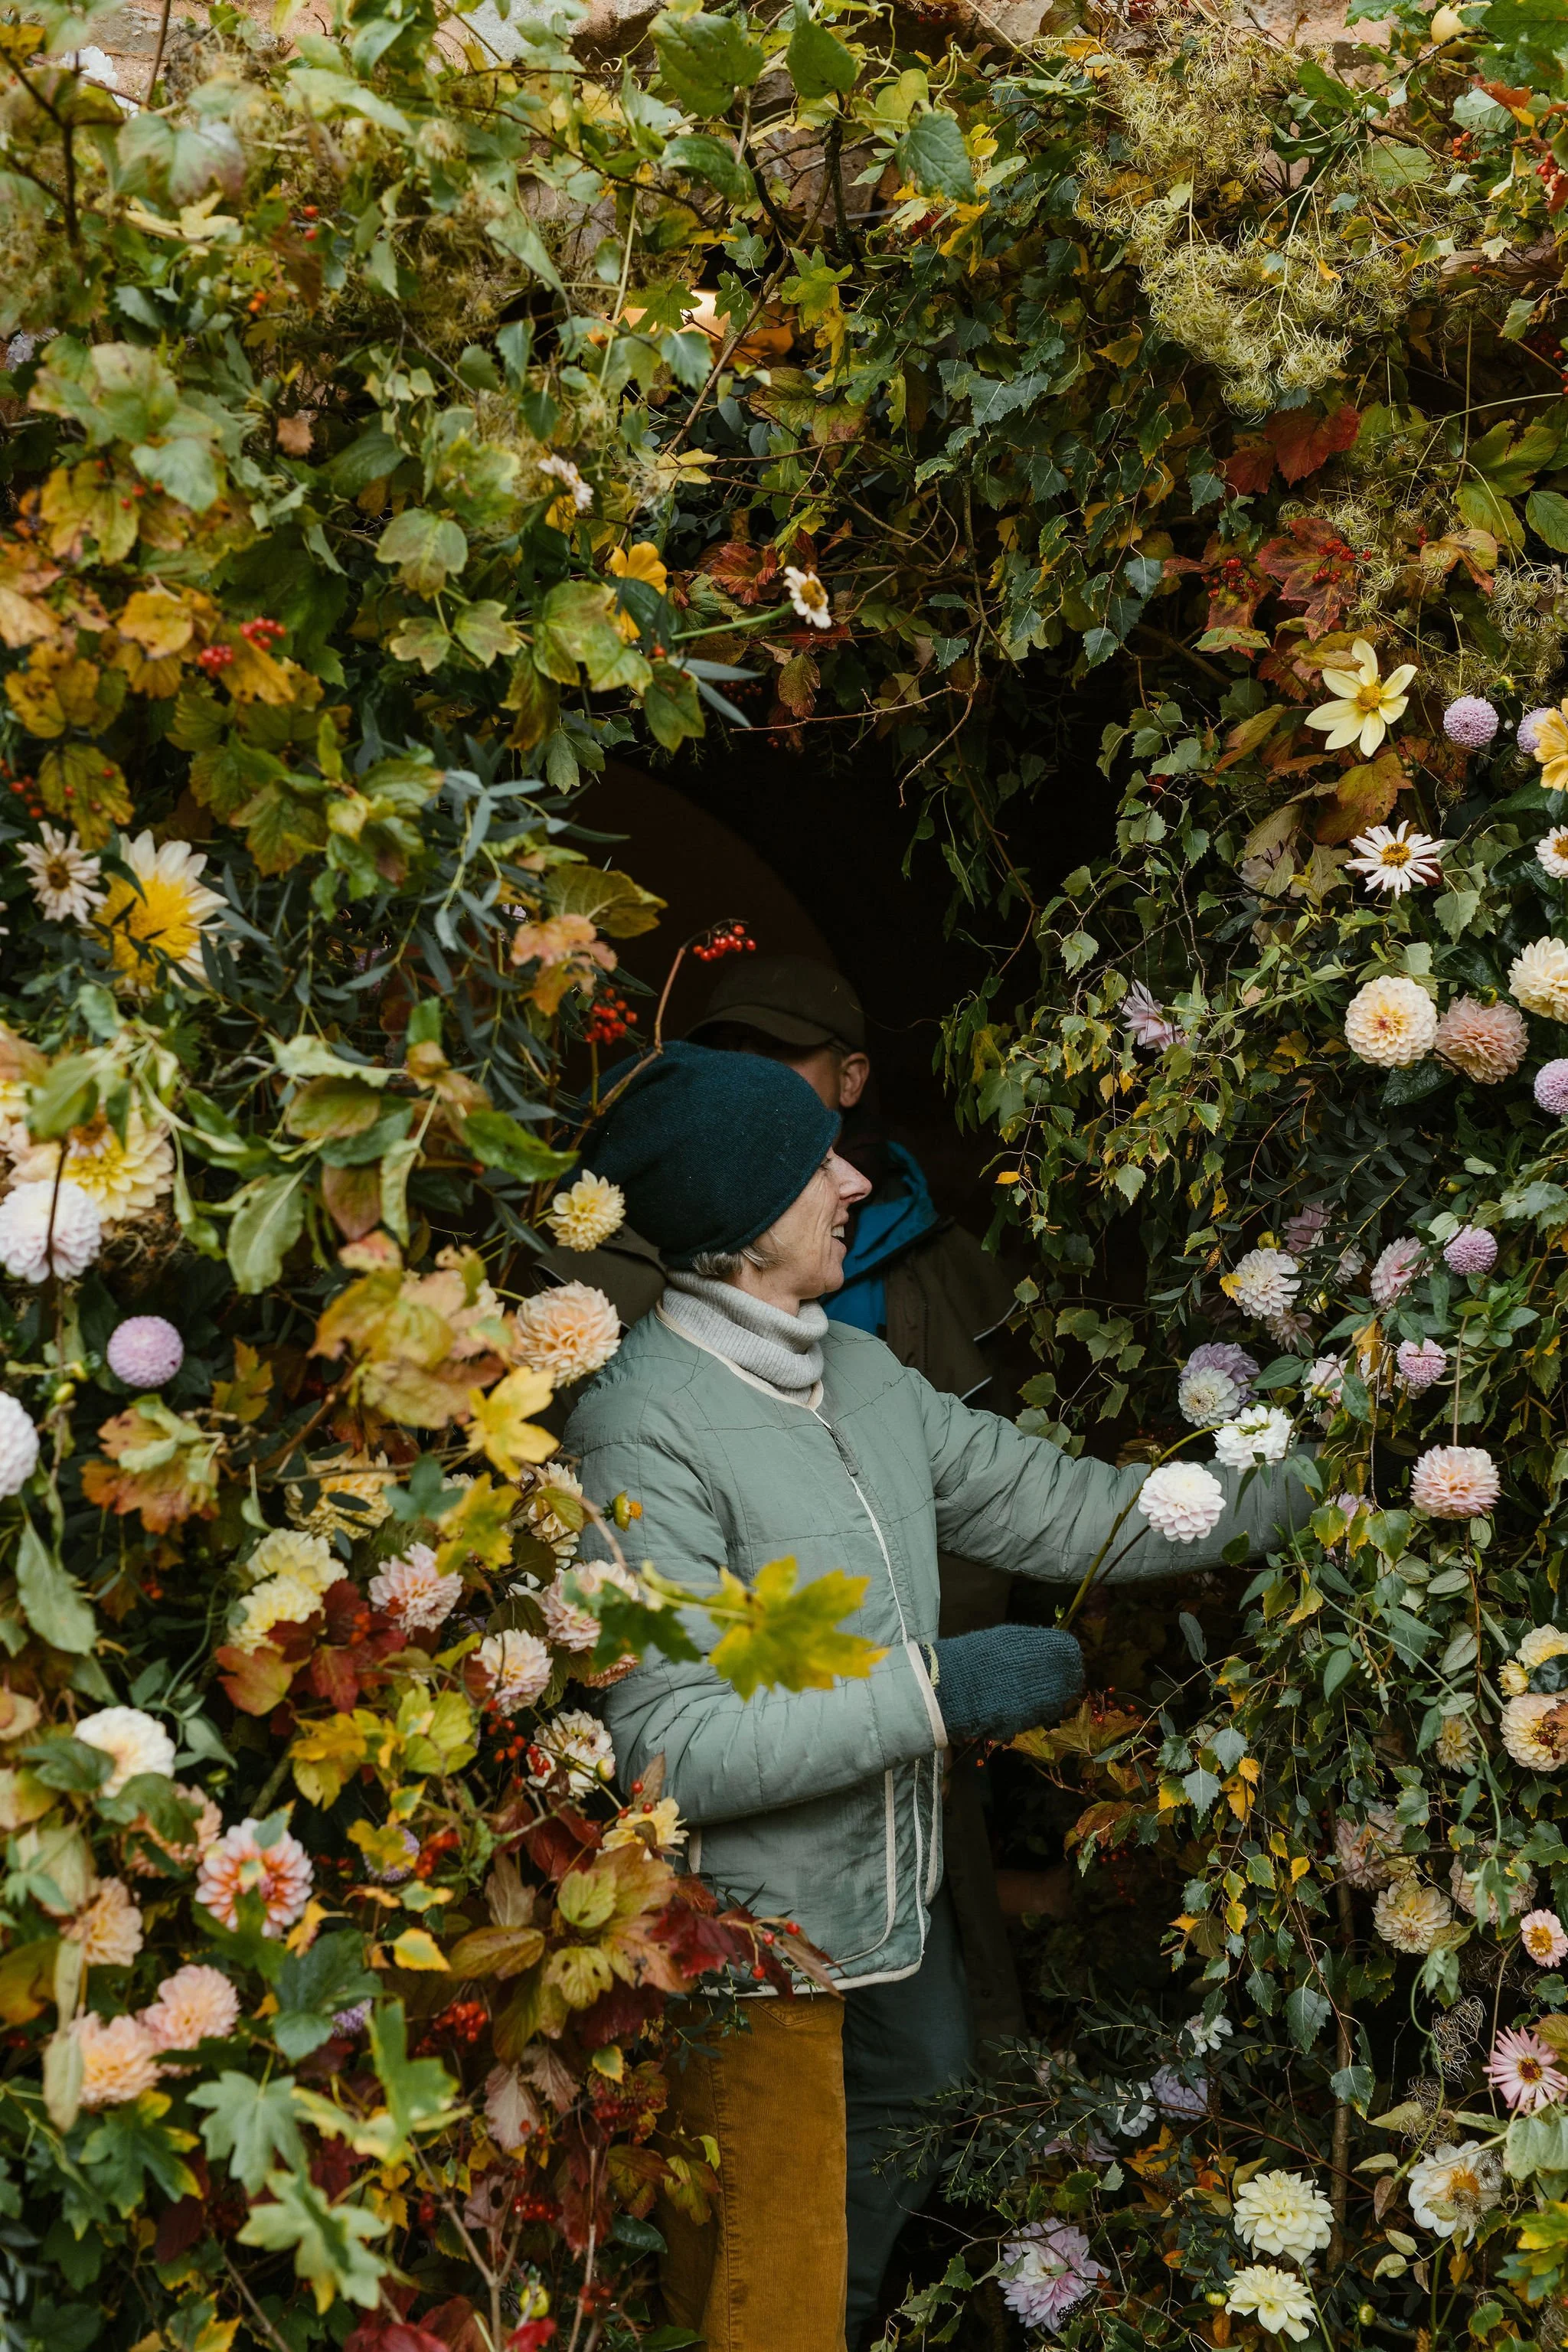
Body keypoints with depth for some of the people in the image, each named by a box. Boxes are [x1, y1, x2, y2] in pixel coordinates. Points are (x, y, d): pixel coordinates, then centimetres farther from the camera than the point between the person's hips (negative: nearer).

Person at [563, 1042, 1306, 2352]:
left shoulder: (859, 1371, 4)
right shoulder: (645, 1431, -23)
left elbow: (1054, 1508, 11)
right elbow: (672, 1749, -28)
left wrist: (1295, 1496, 10)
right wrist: (937, 1690, -24)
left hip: (896, 1893, 9)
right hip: (753, 1936, -8)